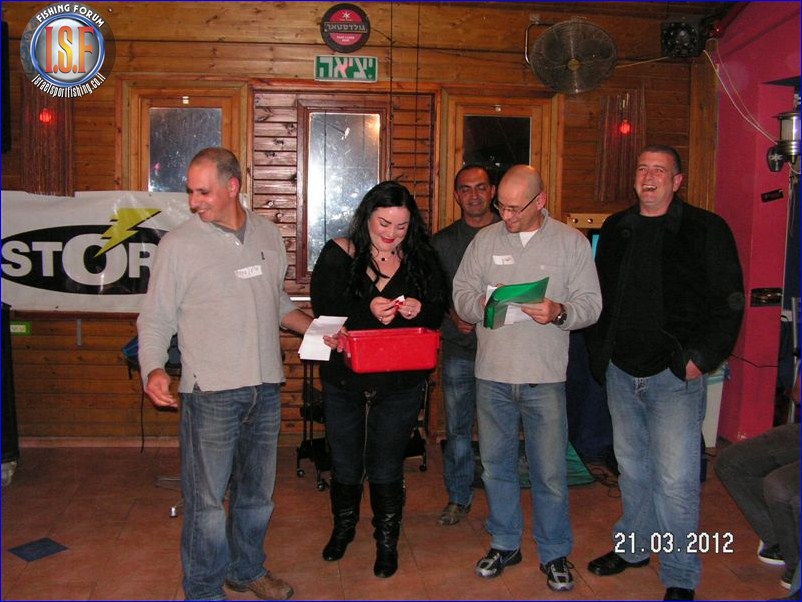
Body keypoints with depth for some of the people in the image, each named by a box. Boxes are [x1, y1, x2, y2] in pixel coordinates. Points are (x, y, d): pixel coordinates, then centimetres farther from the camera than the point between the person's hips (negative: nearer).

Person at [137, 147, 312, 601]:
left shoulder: (269, 235, 7)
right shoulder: (179, 244, -4)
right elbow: (155, 320, -2)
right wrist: (154, 369, -18)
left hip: (265, 389, 5)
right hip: (210, 393, -4)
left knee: (257, 492, 18)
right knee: (207, 498, 2)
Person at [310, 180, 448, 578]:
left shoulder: (421, 259, 2)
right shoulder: (339, 254, -4)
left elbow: (439, 312, 4)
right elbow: (324, 307, -14)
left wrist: (420, 308, -19)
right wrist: (368, 310, -30)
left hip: (400, 381, 0)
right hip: (344, 377, 0)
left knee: (386, 467, 9)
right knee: (345, 461, 17)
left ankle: (387, 541, 30)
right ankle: (343, 526, 42)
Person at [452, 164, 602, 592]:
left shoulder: (571, 242, 1)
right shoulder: (485, 240, 6)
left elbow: (591, 303, -1)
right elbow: (461, 293, 5)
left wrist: (560, 312, -21)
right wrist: (481, 305, -16)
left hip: (545, 379, -2)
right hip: (492, 374, 3)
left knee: (550, 472, 5)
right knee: (496, 465, 14)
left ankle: (554, 553, 25)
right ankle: (505, 544, 33)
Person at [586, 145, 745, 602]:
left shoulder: (706, 230, -4)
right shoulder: (616, 229, 10)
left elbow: (728, 303, -6)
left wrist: (700, 358, -12)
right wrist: (600, 352, 10)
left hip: (675, 374, -5)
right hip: (621, 372, 5)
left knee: (675, 480, -2)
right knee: (632, 469, 18)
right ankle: (633, 547, 36)